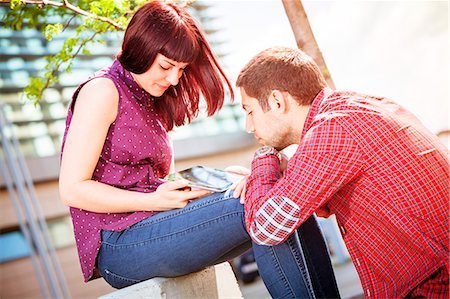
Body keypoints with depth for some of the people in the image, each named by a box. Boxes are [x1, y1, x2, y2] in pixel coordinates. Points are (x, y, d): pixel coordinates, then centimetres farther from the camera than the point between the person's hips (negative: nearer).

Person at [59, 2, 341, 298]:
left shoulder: (149, 102, 20)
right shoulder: (102, 90, -5)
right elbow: (72, 189, -11)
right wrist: (154, 201, -17)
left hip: (151, 227, 8)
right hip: (118, 245, -7)